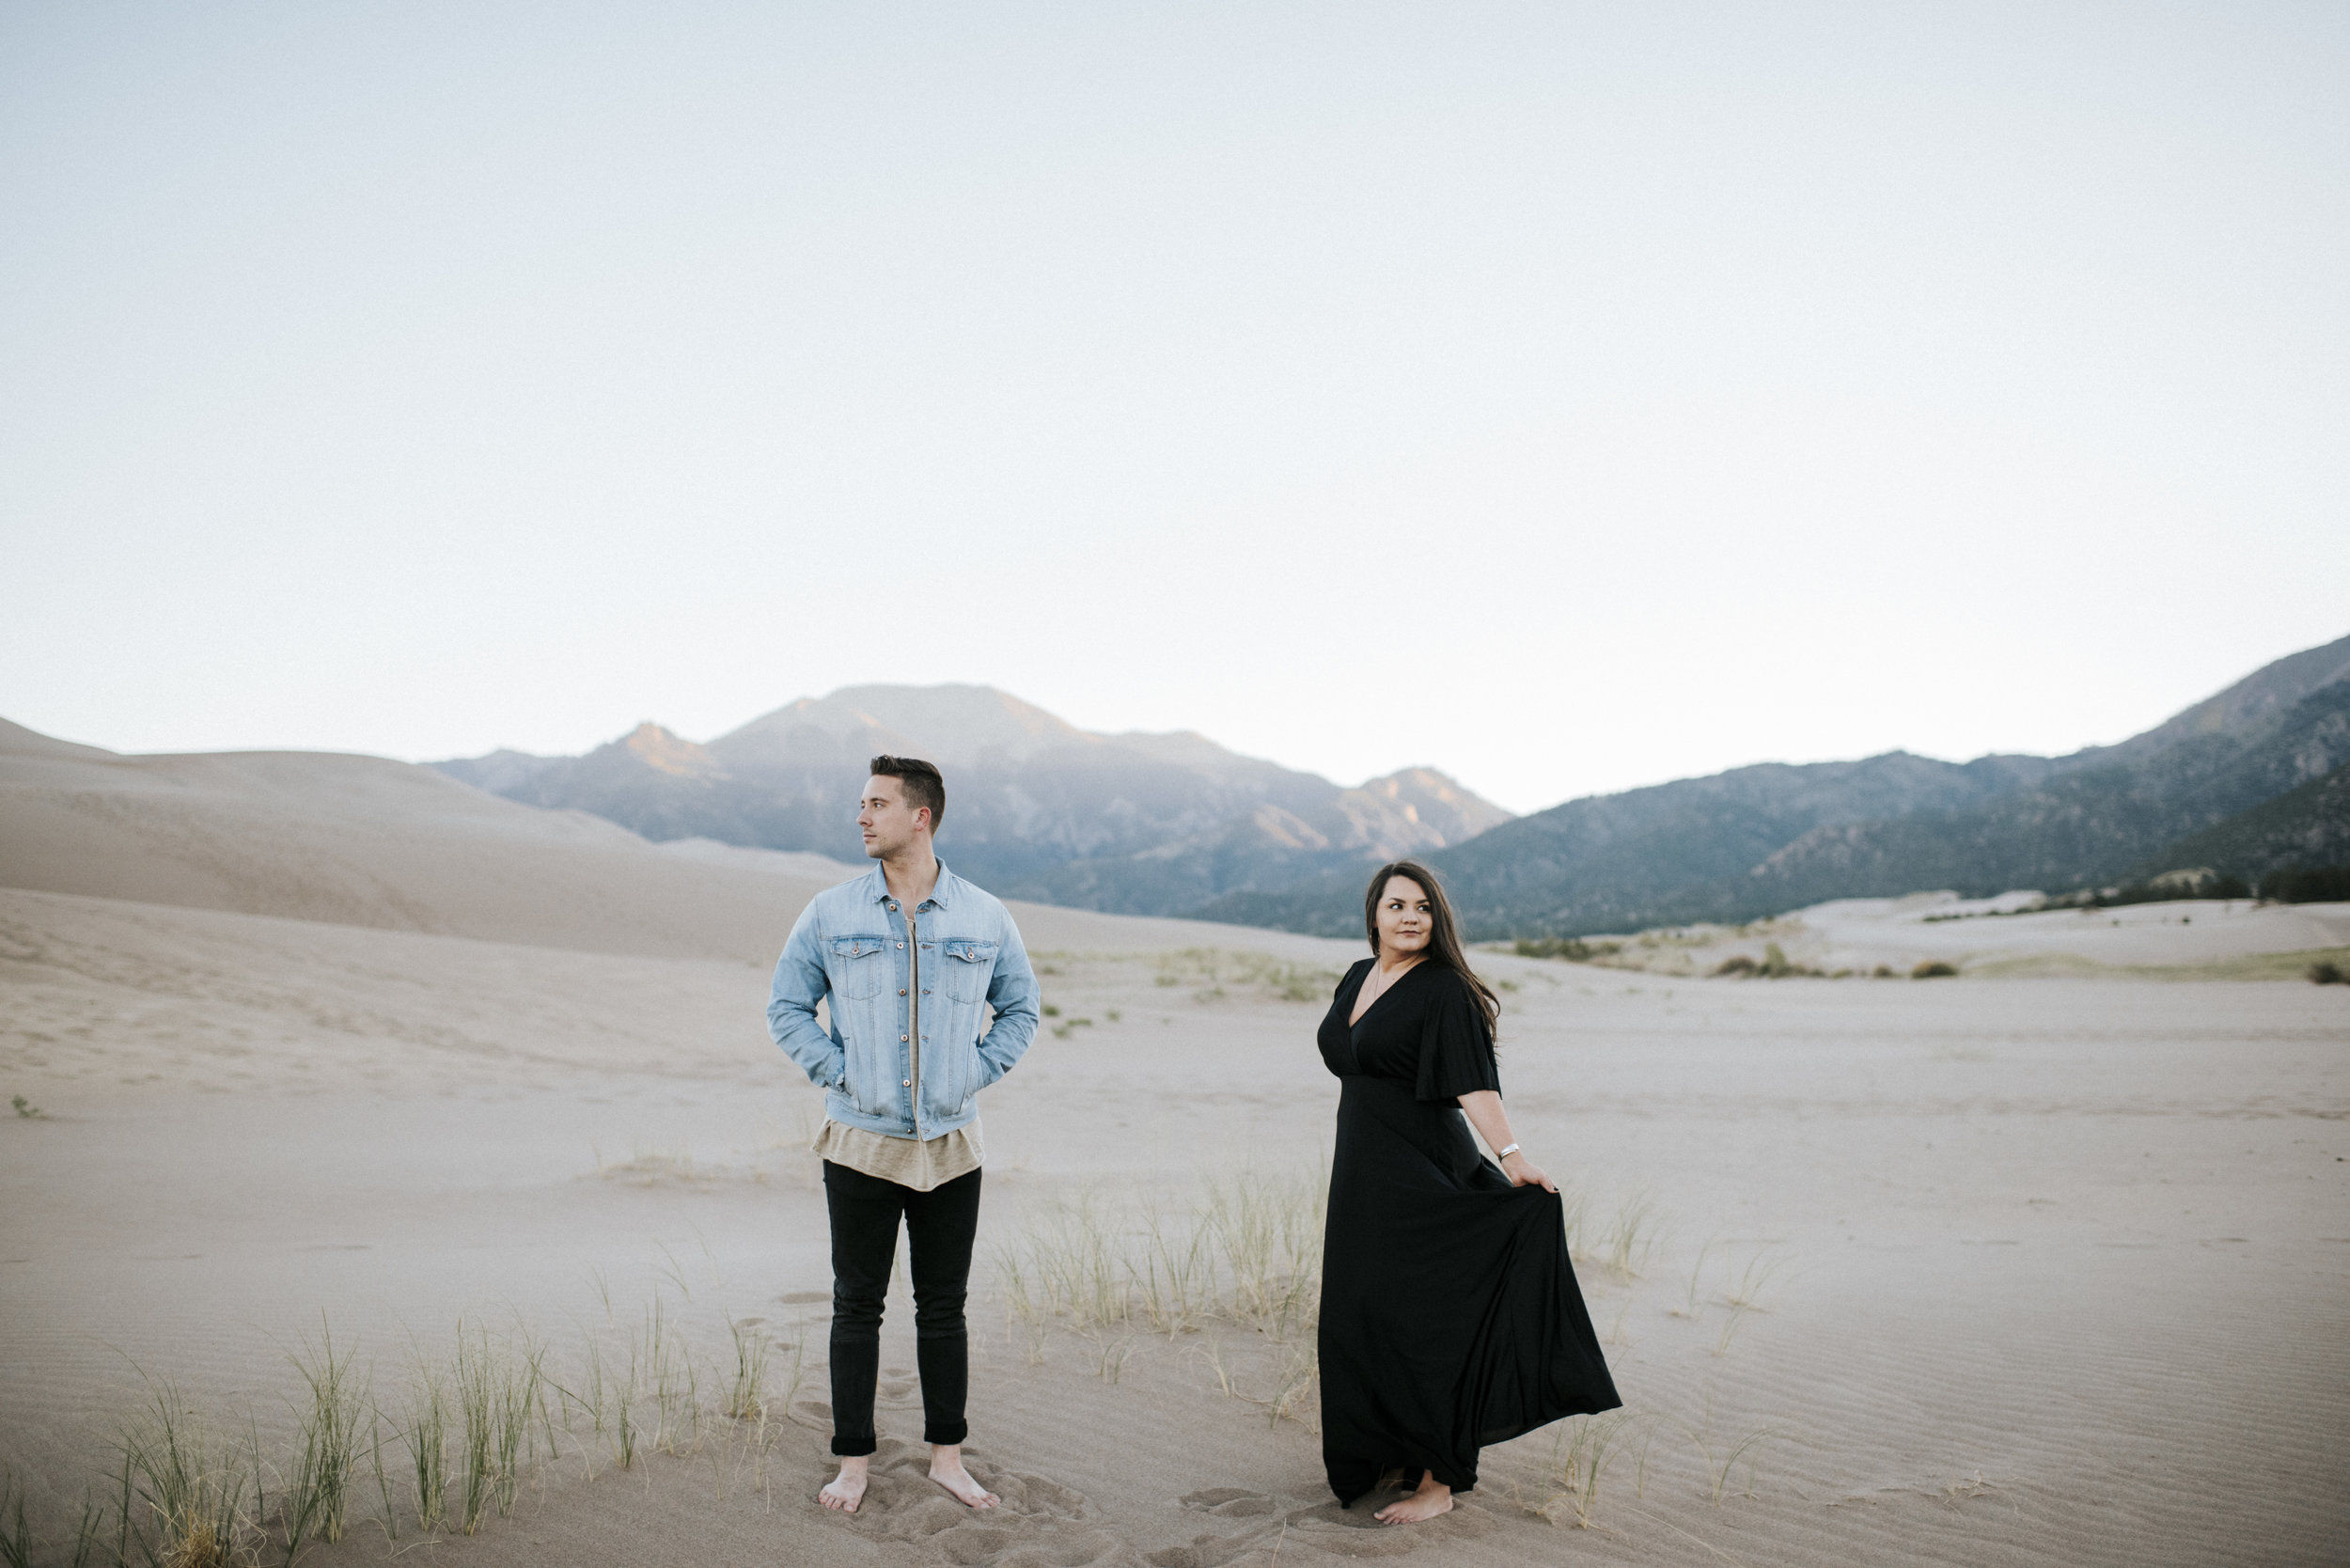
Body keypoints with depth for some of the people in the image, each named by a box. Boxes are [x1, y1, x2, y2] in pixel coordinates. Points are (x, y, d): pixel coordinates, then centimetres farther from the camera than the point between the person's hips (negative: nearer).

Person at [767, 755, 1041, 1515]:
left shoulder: (985, 918, 1)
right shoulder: (831, 913, -2)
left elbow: (1020, 1009, 13)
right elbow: (786, 1006, 6)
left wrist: (977, 1071, 1)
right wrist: (836, 1072, -4)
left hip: (951, 1147, 1)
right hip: (861, 1146, -1)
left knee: (943, 1308, 10)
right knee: (857, 1307, 6)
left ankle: (947, 1457, 23)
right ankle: (854, 1462, 20)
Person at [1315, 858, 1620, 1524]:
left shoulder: (1444, 990, -13)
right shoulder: (1358, 978, 10)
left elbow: (1472, 1082, -22)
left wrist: (1511, 1155, -36)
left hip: (1421, 1180, -8)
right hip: (1361, 1176, 8)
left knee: (1419, 1324, -4)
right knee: (1362, 1320, 13)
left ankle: (1437, 1481, 6)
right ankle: (1392, 1455, 27)